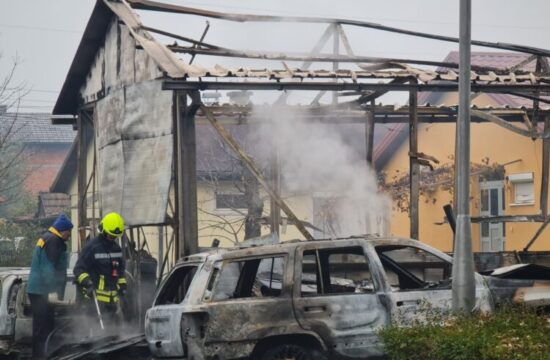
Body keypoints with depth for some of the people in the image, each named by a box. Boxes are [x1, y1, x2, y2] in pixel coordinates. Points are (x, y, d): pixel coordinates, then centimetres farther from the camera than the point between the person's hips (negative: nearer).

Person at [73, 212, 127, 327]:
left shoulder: (117, 249, 15)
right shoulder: (91, 247, -8)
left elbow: (121, 270, 28)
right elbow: (79, 269, -9)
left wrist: (122, 286, 18)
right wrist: (87, 283, -23)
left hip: (112, 297, 8)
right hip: (97, 296, -8)